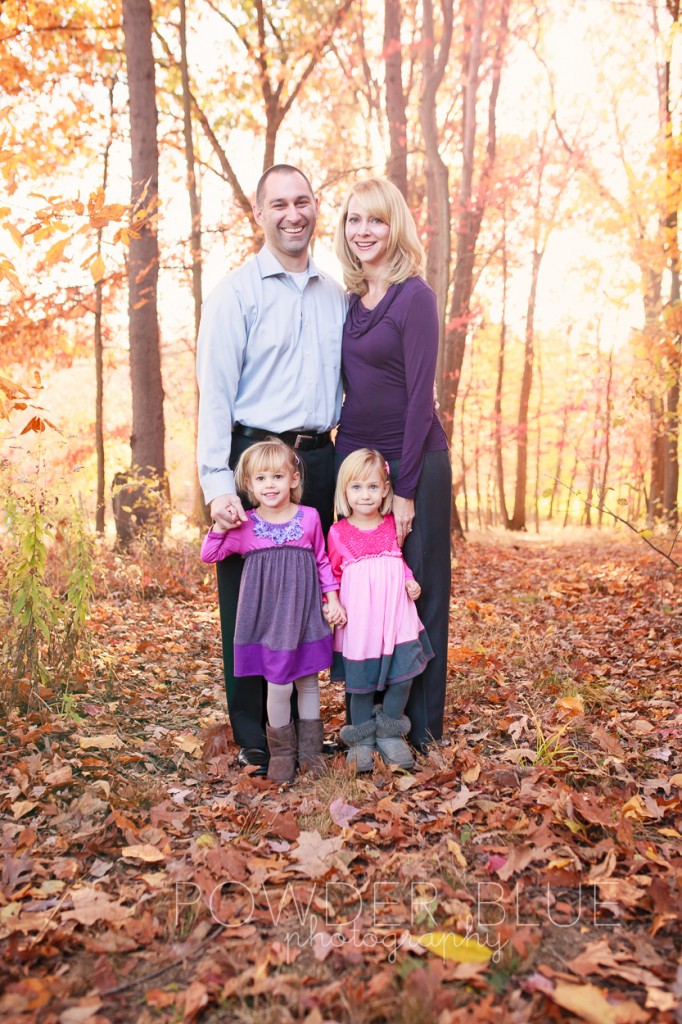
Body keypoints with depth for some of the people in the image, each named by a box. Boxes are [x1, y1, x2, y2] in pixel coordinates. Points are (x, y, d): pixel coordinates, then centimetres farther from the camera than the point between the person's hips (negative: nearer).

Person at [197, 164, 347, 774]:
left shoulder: (337, 296, 15)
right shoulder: (236, 292, -1)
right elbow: (214, 392, -8)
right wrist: (218, 482, -18)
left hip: (321, 461, 5)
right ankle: (254, 741, 15)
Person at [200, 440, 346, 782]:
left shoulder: (309, 518, -1)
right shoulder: (245, 525, -3)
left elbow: (322, 562, 9)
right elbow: (208, 555, 3)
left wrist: (332, 599, 3)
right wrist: (219, 526, -12)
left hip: (303, 615, 2)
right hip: (267, 618, -1)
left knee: (308, 681, 13)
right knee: (279, 686, 0)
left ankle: (310, 748, 31)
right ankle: (282, 751, 21)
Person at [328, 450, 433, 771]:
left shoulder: (393, 526, 4)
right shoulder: (338, 533, -2)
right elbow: (331, 574, 7)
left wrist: (411, 581, 0)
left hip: (396, 612, 2)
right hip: (357, 618, -2)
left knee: (403, 673, -1)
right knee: (361, 680, 5)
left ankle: (389, 733, 22)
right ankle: (362, 741, 24)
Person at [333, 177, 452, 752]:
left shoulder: (414, 296, -9)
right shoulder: (353, 299, 12)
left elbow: (420, 397, -13)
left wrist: (405, 490, -16)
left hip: (412, 463, -7)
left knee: (415, 592, 4)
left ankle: (418, 727, 19)